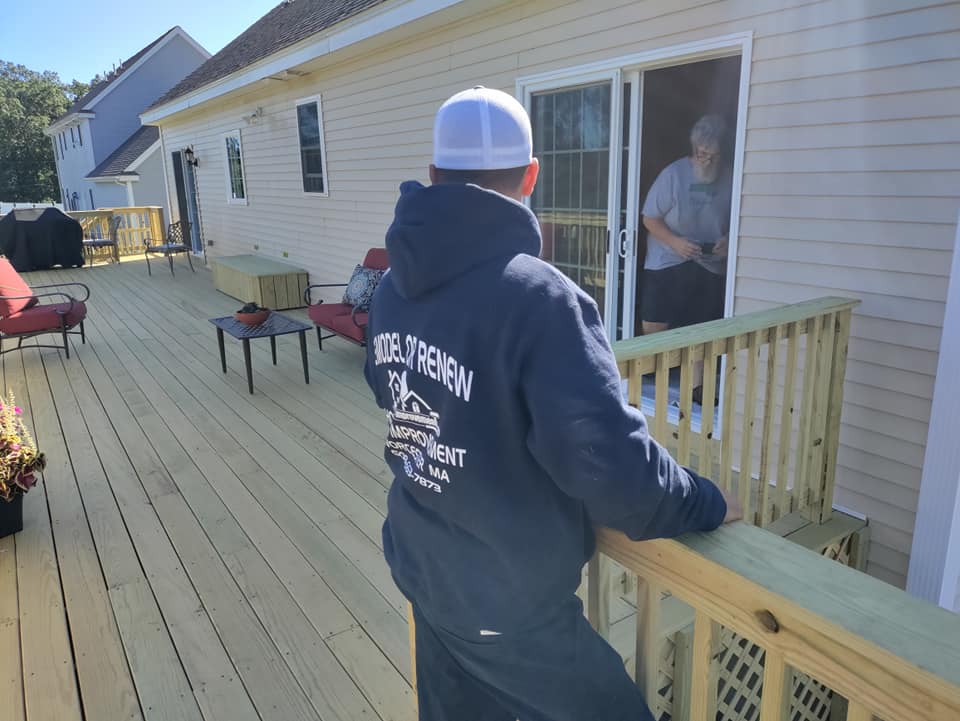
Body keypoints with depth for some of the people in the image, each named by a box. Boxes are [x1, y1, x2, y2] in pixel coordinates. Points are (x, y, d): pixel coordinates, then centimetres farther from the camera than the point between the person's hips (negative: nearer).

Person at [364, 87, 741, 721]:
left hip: (421, 564, 8)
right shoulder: (538, 297, -28)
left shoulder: (395, 284, -2)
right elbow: (607, 459, -31)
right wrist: (702, 504, -12)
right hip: (506, 601, -7)